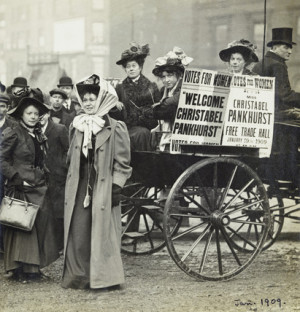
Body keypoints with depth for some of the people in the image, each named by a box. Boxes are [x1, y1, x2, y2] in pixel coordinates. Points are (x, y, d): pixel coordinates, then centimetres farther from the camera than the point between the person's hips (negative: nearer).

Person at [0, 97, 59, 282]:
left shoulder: (39, 135, 15)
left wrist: (44, 179, 10)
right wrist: (17, 179, -15)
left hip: (39, 188, 6)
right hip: (21, 188, -6)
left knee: (42, 225, 3)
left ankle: (33, 267, 11)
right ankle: (20, 269, 2)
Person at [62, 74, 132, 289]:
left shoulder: (115, 129, -5)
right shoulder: (77, 128, 12)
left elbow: (122, 163, -6)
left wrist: (116, 187, -11)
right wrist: (70, 185, 18)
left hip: (103, 189, -5)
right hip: (79, 189, 5)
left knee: (102, 232, -1)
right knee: (78, 232, 3)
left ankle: (103, 277, 9)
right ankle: (79, 276, 11)